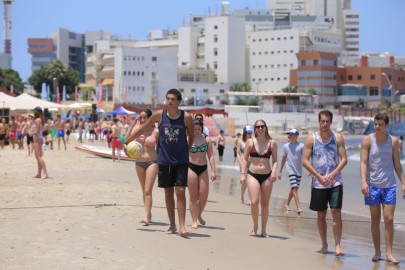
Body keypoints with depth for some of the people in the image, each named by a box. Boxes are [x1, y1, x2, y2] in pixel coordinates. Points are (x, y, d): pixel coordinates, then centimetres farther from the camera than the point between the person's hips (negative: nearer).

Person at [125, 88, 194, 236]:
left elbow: (191, 135, 8)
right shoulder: (159, 115, -4)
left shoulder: (187, 117, -8)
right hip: (164, 160, 2)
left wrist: (187, 151, 9)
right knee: (168, 192, 9)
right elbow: (142, 129, 7)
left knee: (180, 191, -10)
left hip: (181, 160, -2)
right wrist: (127, 141, 12)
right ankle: (172, 225, 20)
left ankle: (182, 226, -10)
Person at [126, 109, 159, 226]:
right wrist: (133, 124, -17)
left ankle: (146, 217, -15)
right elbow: (127, 138, -15)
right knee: (144, 191, 14)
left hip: (152, 162, -5)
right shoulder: (137, 129, 0)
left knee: (148, 191, -12)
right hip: (139, 162, 5)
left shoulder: (155, 131, -7)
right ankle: (148, 214, 25)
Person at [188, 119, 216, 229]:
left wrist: (213, 171, -3)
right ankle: (194, 221, 8)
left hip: (203, 169, 2)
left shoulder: (206, 139, 5)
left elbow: (211, 156, 4)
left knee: (204, 197, 0)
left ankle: (199, 215, 27)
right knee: (193, 196, 1)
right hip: (191, 167, -2)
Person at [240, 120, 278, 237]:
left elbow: (275, 161, 6)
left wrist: (274, 171, -11)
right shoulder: (250, 142, 2)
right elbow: (245, 159, 5)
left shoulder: (272, 143, 3)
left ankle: (263, 230, 16)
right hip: (253, 174, -1)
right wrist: (243, 173, -3)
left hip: (267, 176, 1)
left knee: (265, 204, 6)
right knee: (254, 202, -14)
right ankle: (255, 226, 8)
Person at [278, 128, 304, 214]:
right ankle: (298, 207, -20)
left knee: (293, 189, 12)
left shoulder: (301, 146, -3)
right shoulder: (286, 146, 3)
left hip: (299, 171, 1)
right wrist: (280, 171, 15)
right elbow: (284, 158, 13)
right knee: (294, 188, -15)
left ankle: (287, 204, 30)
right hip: (291, 169, -1)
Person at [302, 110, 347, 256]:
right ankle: (324, 244, 22)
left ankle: (337, 246, -9)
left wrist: (332, 174, -15)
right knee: (321, 215, 9)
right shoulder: (311, 138, 0)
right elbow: (305, 161, -3)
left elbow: (344, 159, -1)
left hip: (335, 182, -1)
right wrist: (319, 177, -12)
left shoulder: (338, 138, 2)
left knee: (336, 213, -10)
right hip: (318, 183, 1)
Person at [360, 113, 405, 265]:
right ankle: (377, 252, 15)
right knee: (375, 219, 6)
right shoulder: (367, 140, -3)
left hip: (389, 185, 1)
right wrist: (363, 182, -19)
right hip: (373, 185, -1)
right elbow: (363, 162, -7)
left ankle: (389, 253, 0)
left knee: (389, 219, -5)